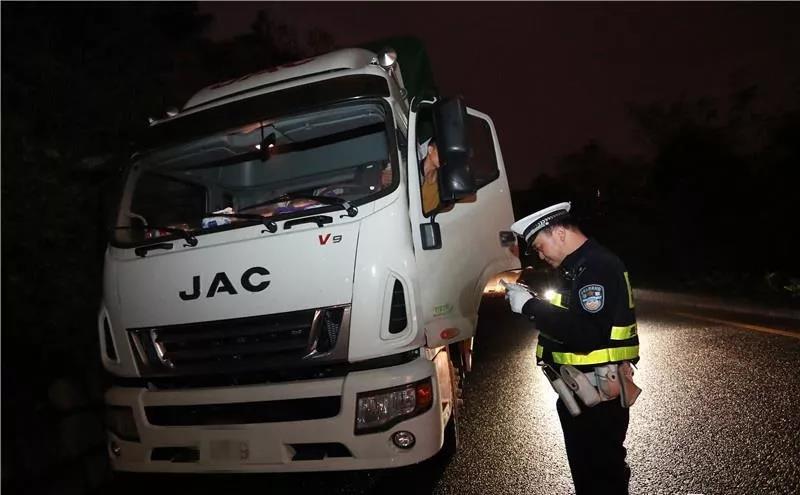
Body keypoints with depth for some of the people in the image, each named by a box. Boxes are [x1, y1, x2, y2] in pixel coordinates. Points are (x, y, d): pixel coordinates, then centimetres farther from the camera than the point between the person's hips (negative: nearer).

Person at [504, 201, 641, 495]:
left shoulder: (598, 267, -20)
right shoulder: (578, 267, 14)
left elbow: (584, 336, -30)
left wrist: (531, 306, -26)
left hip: (597, 395, -10)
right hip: (579, 391, 10)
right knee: (585, 468, 23)